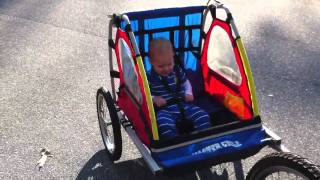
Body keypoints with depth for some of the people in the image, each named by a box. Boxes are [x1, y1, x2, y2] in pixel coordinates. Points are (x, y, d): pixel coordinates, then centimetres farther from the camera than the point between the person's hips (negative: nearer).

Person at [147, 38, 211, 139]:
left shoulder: (177, 71, 9)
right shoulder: (150, 78, -4)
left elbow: (186, 83, 25)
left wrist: (188, 93, 5)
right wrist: (153, 99, -17)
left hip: (183, 105, 5)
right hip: (164, 110, -4)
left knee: (202, 117, -15)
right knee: (165, 125, -38)